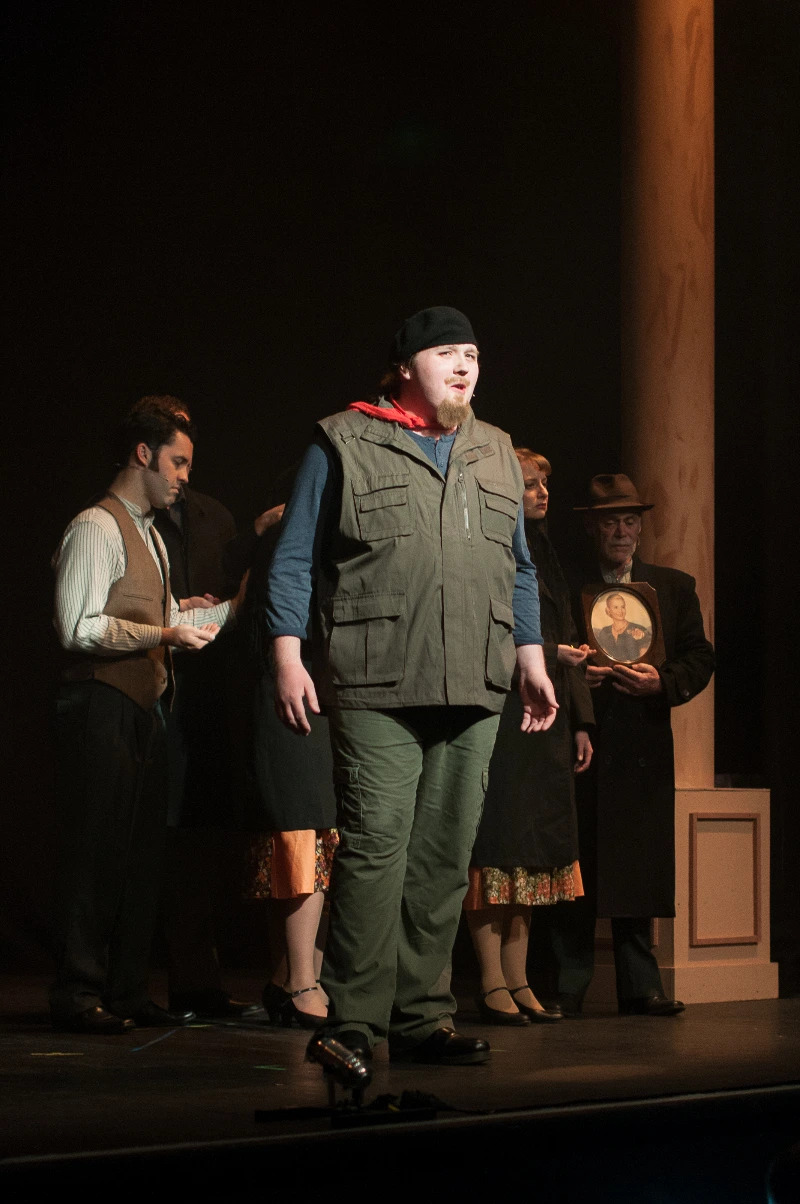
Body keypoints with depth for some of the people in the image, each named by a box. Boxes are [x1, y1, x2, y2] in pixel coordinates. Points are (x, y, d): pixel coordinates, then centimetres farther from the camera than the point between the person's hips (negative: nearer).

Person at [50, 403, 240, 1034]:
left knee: (142, 851, 9)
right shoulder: (96, 529, -9)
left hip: (143, 709, 9)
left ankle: (126, 990, 14)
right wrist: (164, 634, -19)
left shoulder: (150, 536, 22)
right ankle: (77, 994, -4)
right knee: (96, 850, -8)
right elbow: (78, 627, -17)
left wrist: (232, 607, 13)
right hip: (101, 706, -9)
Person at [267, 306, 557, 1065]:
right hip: (376, 689, -5)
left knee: (444, 857, 4)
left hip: (472, 691, 5)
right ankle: (353, 1024, -7)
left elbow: (518, 569, 25)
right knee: (376, 847, -12)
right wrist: (288, 657, -6)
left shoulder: (494, 454, 20)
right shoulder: (343, 445, 5)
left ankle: (422, 1018, 10)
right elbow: (294, 561, 3)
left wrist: (532, 660, 17)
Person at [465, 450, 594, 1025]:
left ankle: (518, 981, 11)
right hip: (499, 718, -8)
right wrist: (549, 654, -16)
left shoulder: (544, 555, 20)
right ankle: (493, 984, -4)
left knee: (532, 850, 8)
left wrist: (580, 722, 15)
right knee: (499, 846, -7)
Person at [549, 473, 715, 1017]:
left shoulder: (675, 588, 14)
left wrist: (661, 682, -9)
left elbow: (700, 659, 9)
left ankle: (640, 987, 4)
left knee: (639, 865, 1)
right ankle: (568, 988, 1)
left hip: (644, 747, 2)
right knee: (574, 870, -2)